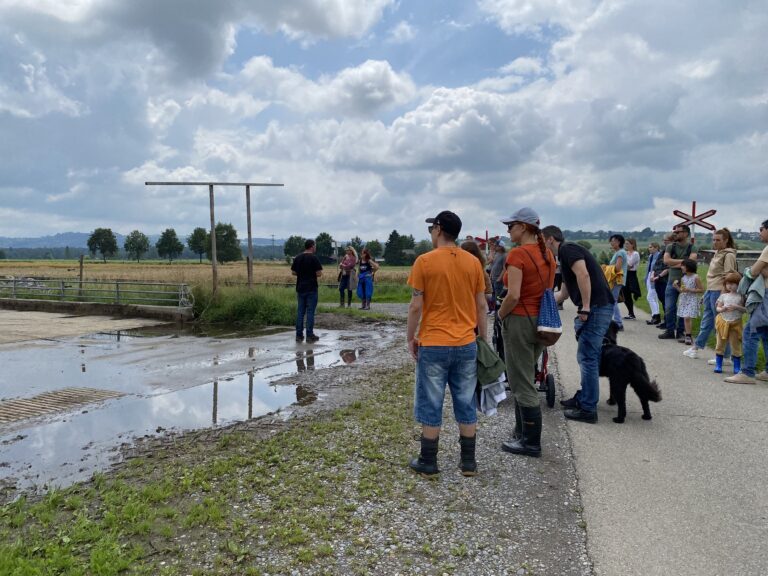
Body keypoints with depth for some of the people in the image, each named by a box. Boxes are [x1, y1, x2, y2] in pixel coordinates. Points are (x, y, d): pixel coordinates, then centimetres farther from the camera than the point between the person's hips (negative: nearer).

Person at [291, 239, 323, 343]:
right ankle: (309, 335, 3)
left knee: (300, 312, 10)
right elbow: (319, 273, -14)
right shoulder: (313, 258, -11)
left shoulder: (297, 258, 6)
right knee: (310, 312, 0)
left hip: (300, 288, 5)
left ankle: (299, 335, 12)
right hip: (311, 288, -5)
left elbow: (293, 272, 9)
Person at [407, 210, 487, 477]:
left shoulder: (424, 261, -9)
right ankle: (468, 462, 22)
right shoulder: (473, 262, 2)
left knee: (431, 405, 8)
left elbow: (416, 307, -9)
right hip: (467, 345, 4)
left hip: (433, 345, -3)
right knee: (466, 405, 13)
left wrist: (410, 338, 4)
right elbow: (481, 306, 5)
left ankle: (428, 462, 18)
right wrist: (483, 338, 15)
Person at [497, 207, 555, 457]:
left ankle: (531, 443, 12)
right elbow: (548, 290, 13)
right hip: (541, 321, 9)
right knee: (524, 379, 20)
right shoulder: (547, 254, 9)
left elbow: (513, 295, -23)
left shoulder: (517, 254, -16)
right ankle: (523, 433, 29)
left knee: (522, 384, 2)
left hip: (520, 321, -9)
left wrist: (501, 314, -6)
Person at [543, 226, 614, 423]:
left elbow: (584, 275, -23)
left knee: (587, 357, -5)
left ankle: (588, 409, 2)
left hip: (596, 307, -10)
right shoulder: (566, 254, 23)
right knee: (587, 356, 18)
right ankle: (583, 398, 29)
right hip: (597, 308, 10)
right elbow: (564, 293, 30)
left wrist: (585, 307, -22)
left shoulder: (568, 249, -7)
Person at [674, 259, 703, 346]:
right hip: (683, 299, 6)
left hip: (692, 300, -6)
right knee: (685, 318, 6)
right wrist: (676, 286, -4)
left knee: (688, 317, -12)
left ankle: (688, 336, -4)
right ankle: (687, 336, 13)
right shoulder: (683, 277, 10)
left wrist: (689, 290, -16)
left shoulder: (696, 277, -8)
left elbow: (701, 290, -8)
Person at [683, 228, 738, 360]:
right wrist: (706, 294, 20)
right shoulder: (717, 254, 15)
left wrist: (722, 297, -21)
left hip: (719, 292, -9)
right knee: (706, 322, 16)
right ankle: (695, 348, 26)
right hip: (710, 291, 9)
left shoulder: (728, 255, -11)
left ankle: (725, 356, 5)